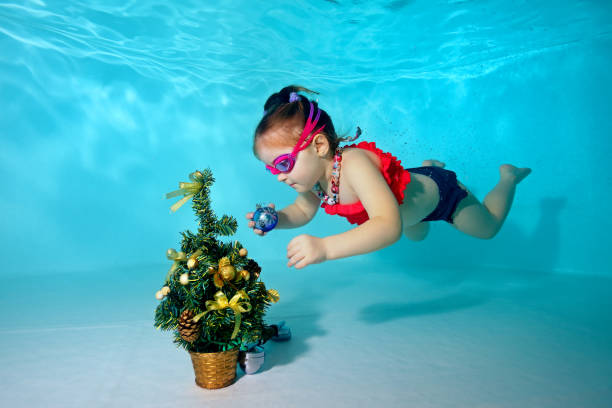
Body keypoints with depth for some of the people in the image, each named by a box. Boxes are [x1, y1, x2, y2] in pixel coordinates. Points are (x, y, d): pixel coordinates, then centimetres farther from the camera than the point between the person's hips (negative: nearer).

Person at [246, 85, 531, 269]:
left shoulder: (355, 165, -48)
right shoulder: (311, 172, -25)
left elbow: (390, 226, -59)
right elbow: (303, 211, -5)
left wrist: (325, 247, -70)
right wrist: (277, 219, -27)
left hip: (439, 192, -6)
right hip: (410, 185, 6)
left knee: (487, 227, 23)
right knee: (415, 235, 40)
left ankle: (508, 177, 46)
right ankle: (430, 166, 49)